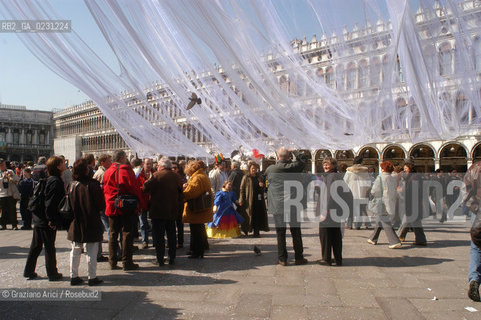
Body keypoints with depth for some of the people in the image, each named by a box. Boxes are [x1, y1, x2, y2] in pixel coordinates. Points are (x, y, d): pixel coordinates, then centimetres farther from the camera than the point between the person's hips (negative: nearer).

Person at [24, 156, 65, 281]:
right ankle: (52, 274, 13)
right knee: (49, 247, 2)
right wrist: (52, 221, -19)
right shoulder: (56, 181, -19)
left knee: (36, 246, 17)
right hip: (47, 221, -9)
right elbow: (50, 203, -23)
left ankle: (29, 271, 27)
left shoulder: (49, 179, 10)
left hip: (38, 218, 9)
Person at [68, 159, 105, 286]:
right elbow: (101, 205, -11)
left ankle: (74, 276, 19)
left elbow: (69, 205, 7)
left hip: (76, 224, 5)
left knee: (75, 251, 14)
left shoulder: (72, 185, 0)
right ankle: (92, 277, 8)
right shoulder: (93, 184, -14)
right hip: (91, 223, -4)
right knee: (92, 251, 3)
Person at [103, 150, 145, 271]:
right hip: (127, 207, -5)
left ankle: (112, 262, 16)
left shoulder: (107, 172, 7)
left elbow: (105, 190, 14)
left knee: (113, 234, 12)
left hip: (112, 208, 6)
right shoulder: (127, 171, -12)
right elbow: (135, 188, -13)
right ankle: (127, 262, 4)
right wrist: (140, 204, -5)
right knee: (127, 234, 1)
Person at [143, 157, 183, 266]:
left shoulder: (157, 176, -10)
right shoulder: (177, 177, 4)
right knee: (171, 235, 13)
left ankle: (160, 259, 5)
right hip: (172, 211, 4)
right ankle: (172, 258, 18)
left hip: (158, 212, -4)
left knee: (158, 236, 3)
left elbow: (145, 188, -13)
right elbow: (180, 193, 12)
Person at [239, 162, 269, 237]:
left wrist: (262, 186, -2)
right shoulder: (246, 177, -1)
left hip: (258, 200, 4)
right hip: (249, 201, -4)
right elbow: (242, 189, -5)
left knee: (258, 216, 2)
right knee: (248, 216, 1)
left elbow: (263, 190, 22)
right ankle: (246, 231, 14)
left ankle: (256, 232, 8)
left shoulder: (259, 178, 13)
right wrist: (241, 200, -13)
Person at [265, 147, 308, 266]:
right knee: (296, 232, 11)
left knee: (280, 233, 6)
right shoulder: (294, 167, -4)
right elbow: (303, 159, 14)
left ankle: (282, 258, 10)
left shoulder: (270, 169, -5)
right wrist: (294, 151, 20)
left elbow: (265, 175, 18)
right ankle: (299, 257, 19)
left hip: (278, 206, -1)